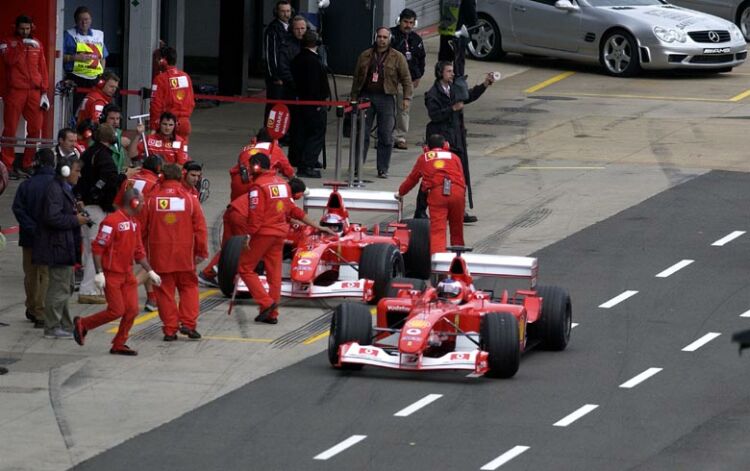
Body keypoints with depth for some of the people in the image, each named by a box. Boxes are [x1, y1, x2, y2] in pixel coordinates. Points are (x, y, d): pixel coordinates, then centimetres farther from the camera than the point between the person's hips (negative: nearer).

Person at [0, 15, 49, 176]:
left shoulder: (37, 44, 14)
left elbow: (43, 68, 13)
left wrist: (44, 91, 7)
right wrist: (22, 45, -22)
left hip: (34, 92, 4)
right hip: (15, 91, -4)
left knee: (35, 129, 1)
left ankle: (27, 164, 10)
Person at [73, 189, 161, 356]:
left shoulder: (135, 224, 11)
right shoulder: (112, 221, -16)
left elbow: (139, 251, 19)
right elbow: (97, 247, -17)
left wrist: (150, 272, 15)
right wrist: (99, 273, -21)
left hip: (128, 275, 8)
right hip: (112, 274, -8)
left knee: (132, 310, 2)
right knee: (116, 311, -8)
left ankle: (119, 344, 14)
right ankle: (82, 324, 11)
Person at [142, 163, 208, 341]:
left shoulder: (152, 199, -3)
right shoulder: (189, 199, -4)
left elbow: (143, 229, 4)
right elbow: (200, 227, -2)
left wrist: (142, 251, 18)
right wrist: (202, 251, 7)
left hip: (160, 254, 0)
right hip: (185, 253, 0)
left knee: (165, 291, 6)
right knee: (189, 287, 14)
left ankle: (170, 329, 4)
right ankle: (188, 323, 2)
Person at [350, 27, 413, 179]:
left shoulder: (397, 57, 4)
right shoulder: (365, 56, 12)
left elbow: (406, 79, 4)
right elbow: (357, 79, 16)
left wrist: (407, 97, -6)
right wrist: (354, 98, 13)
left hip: (385, 99, -2)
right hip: (366, 96, 2)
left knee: (386, 136, 0)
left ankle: (383, 169, 7)